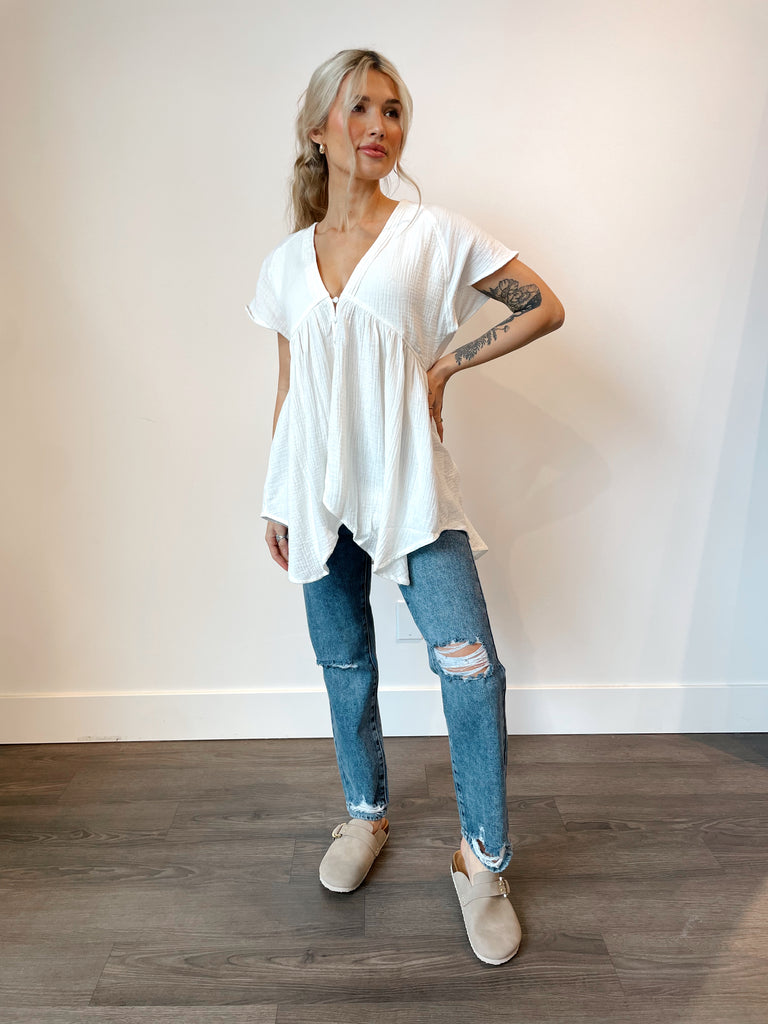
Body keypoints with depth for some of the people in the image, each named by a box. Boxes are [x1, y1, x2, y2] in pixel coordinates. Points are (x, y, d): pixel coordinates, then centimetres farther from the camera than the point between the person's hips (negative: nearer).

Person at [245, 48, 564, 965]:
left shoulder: (435, 235, 0)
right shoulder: (286, 262, 10)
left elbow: (544, 308, 3)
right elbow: (289, 389, 13)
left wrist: (445, 364, -4)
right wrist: (277, 501, 12)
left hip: (408, 485, -3)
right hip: (319, 490, 4)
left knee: (469, 666, -11)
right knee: (343, 663, 13)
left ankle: (481, 860, 11)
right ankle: (365, 814, 36)